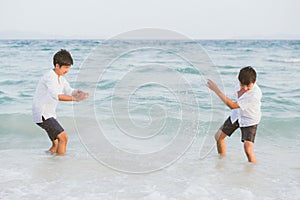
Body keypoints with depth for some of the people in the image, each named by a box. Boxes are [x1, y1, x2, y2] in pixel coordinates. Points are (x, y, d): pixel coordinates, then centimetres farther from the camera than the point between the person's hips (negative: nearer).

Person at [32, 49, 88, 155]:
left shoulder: (61, 77, 10)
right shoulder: (50, 77, -21)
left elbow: (69, 91, 10)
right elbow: (56, 95, -37)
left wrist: (77, 92, -14)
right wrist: (74, 98, -47)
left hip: (50, 114, 10)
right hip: (42, 115, -10)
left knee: (56, 145, 14)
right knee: (63, 138, -19)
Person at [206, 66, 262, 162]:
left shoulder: (255, 94, -39)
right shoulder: (241, 84, -18)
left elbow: (232, 106, -35)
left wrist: (216, 90, -34)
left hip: (249, 121, -7)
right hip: (237, 115, 8)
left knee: (248, 150, -21)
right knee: (219, 136, 14)